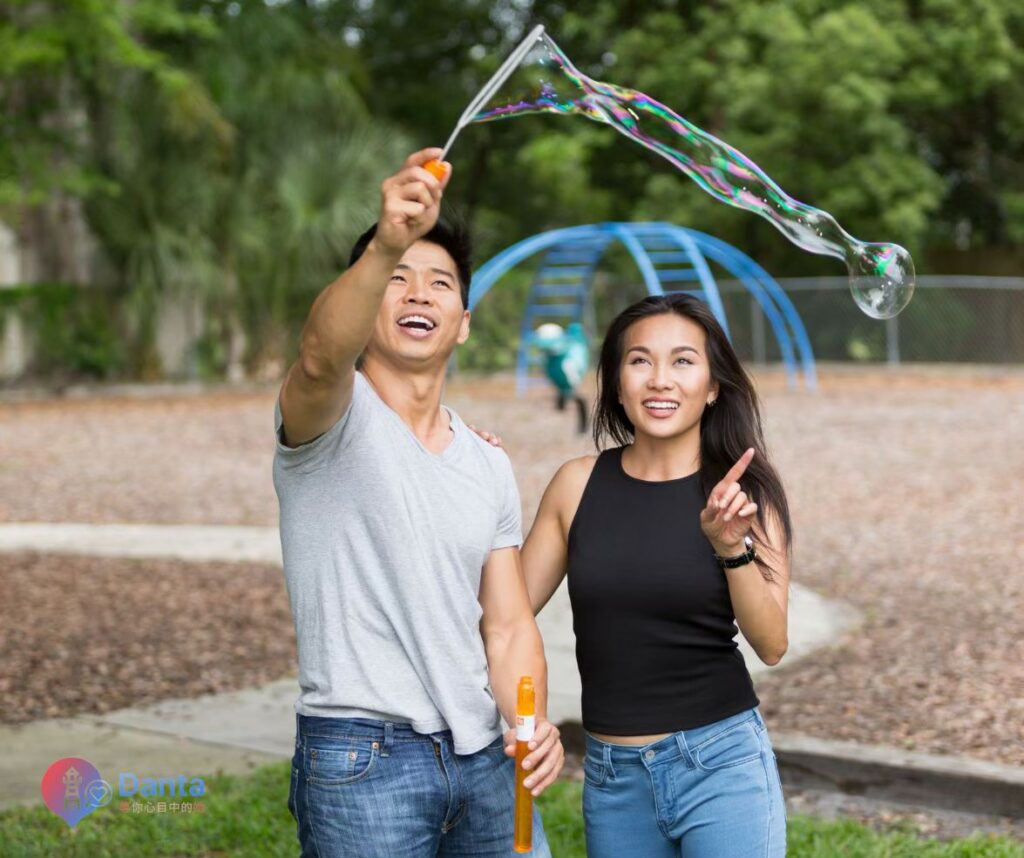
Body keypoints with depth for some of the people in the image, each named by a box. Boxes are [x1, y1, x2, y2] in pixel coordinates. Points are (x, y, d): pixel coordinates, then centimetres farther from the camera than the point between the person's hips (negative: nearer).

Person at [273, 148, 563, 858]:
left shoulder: (490, 466, 14)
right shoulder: (335, 417, -5)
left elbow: (508, 624, 12)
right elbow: (321, 354, -30)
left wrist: (535, 725, -7)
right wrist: (384, 248, -47)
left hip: (481, 757, 6)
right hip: (361, 758, -6)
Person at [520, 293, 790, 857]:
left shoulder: (744, 491, -5)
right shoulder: (579, 484, -1)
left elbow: (772, 645, -9)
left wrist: (733, 547, -23)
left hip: (721, 764, -2)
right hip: (611, 778, 3)